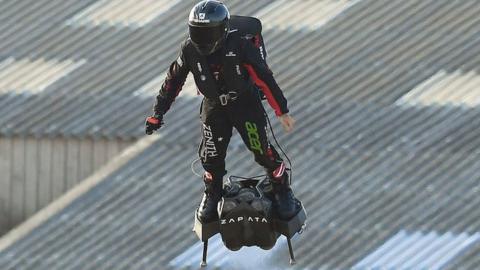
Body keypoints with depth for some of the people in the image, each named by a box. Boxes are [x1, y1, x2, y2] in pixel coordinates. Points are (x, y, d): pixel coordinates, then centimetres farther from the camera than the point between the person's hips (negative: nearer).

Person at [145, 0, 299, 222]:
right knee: (211, 155, 2)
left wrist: (282, 111, -15)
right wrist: (158, 113, 2)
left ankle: (282, 189, 16)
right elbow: (173, 81, 0)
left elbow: (265, 79, -18)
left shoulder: (240, 46, -24)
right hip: (214, 109, 3)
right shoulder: (190, 51, -13)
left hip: (246, 105, -3)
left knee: (262, 150, -7)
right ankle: (212, 194, 29)